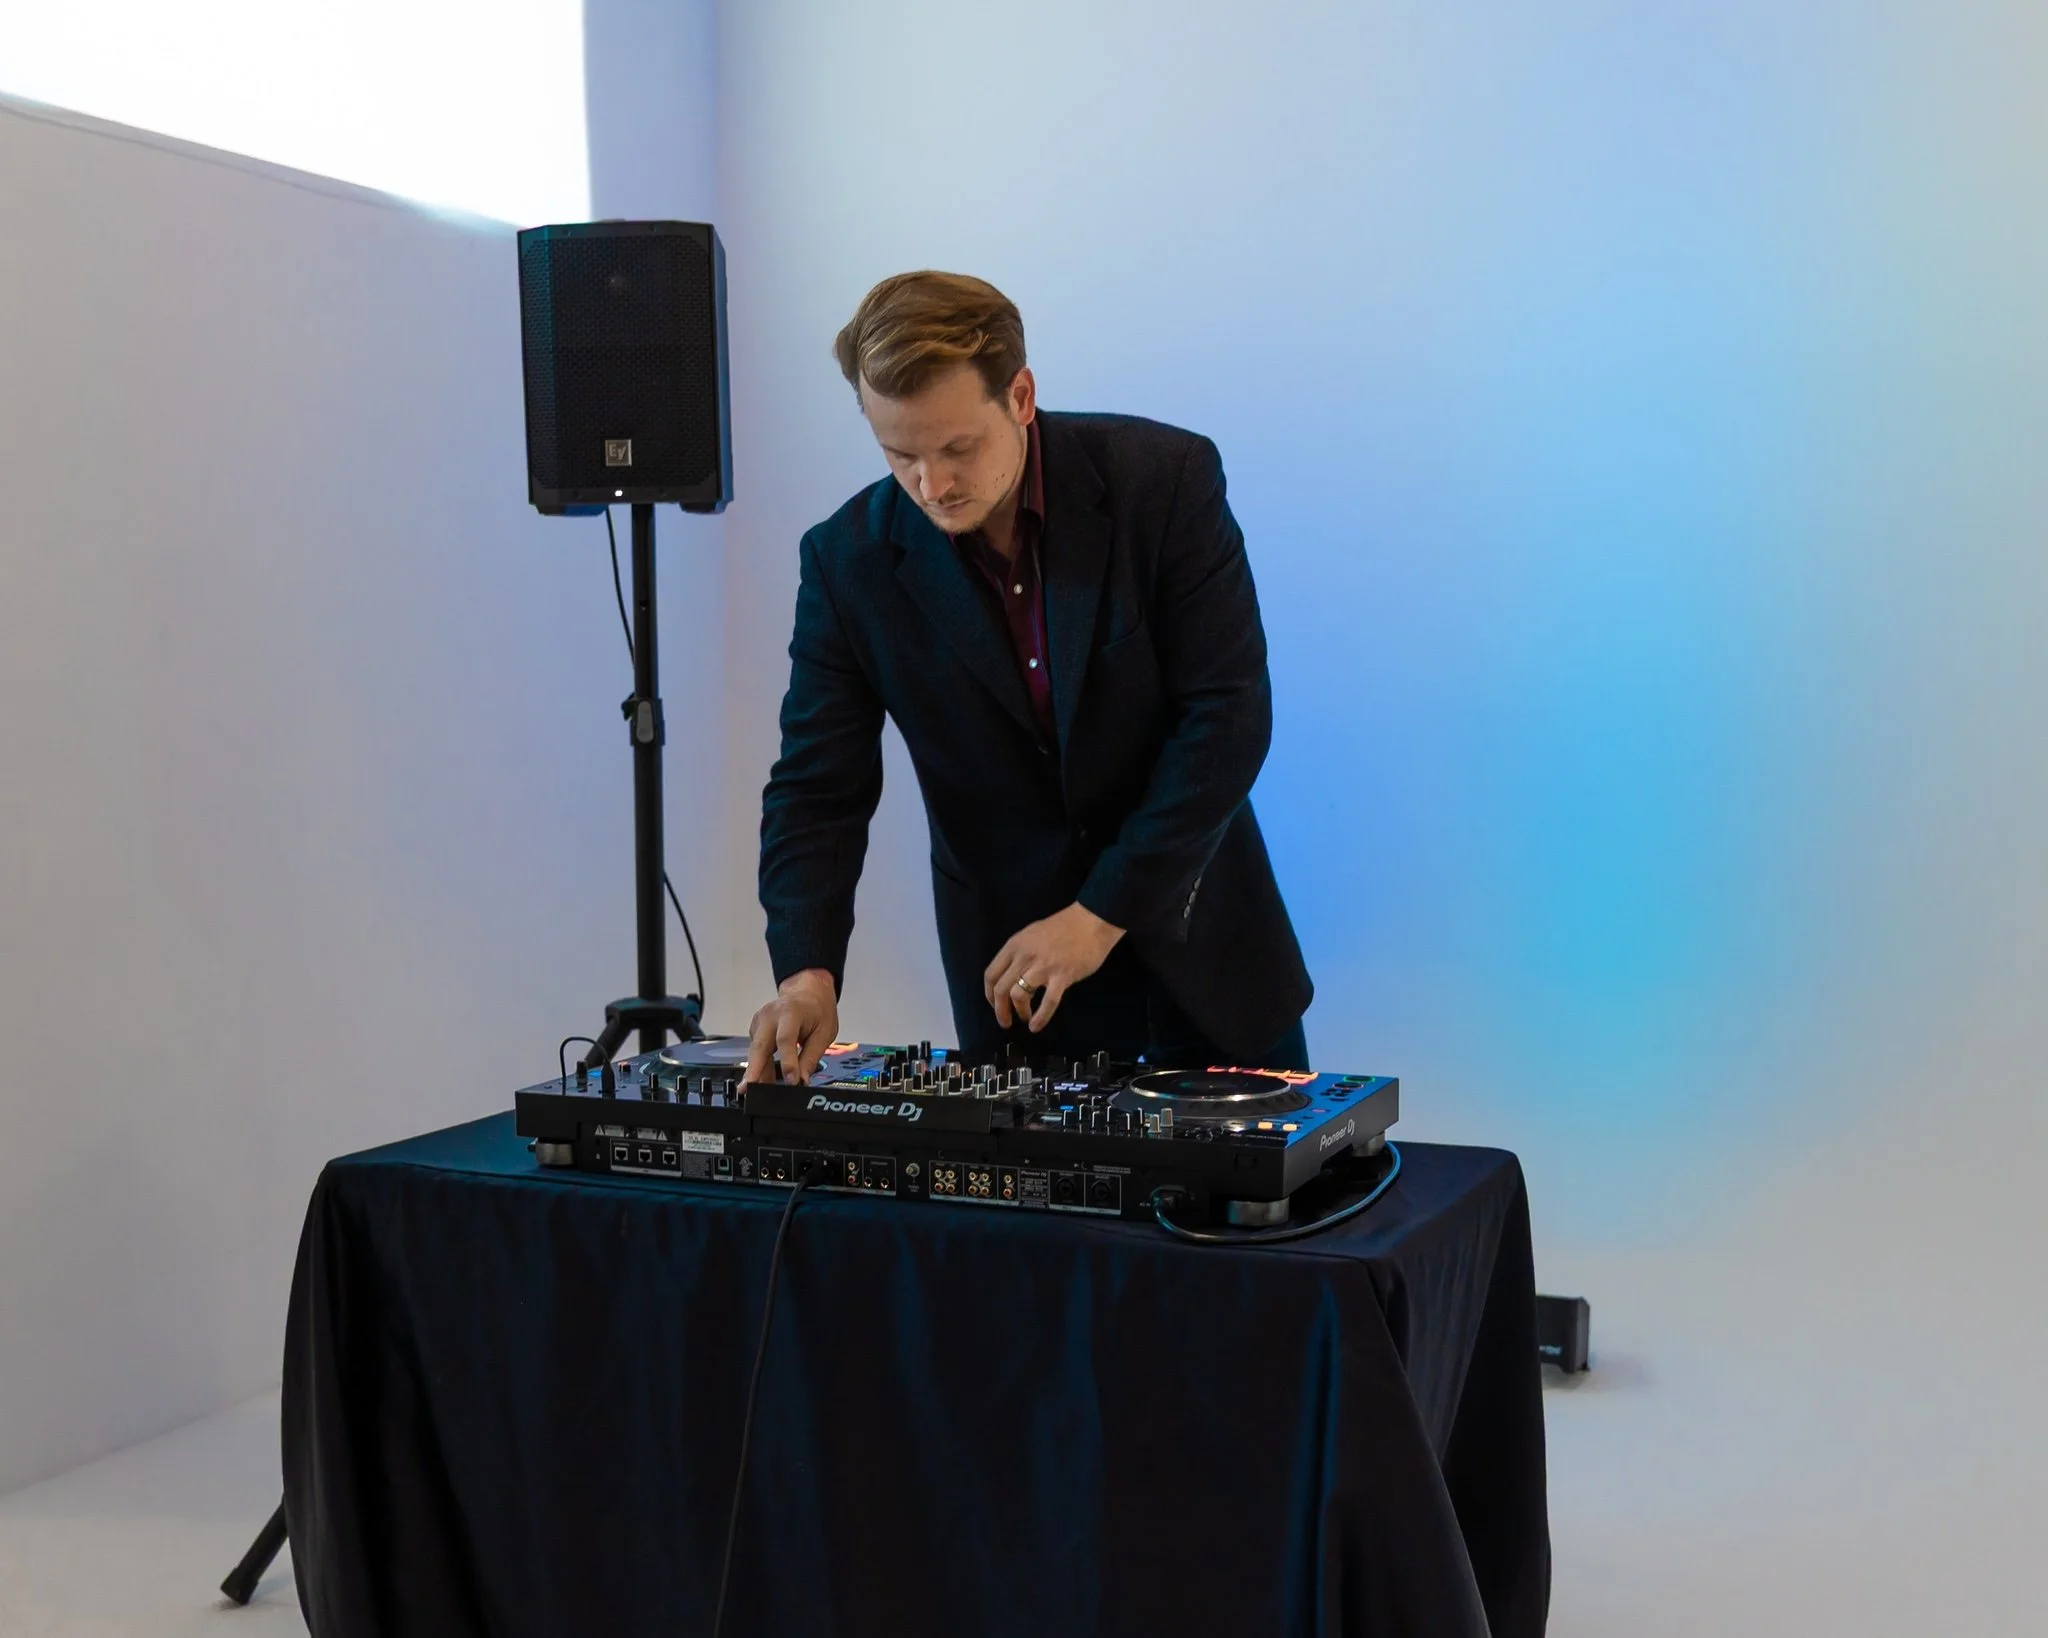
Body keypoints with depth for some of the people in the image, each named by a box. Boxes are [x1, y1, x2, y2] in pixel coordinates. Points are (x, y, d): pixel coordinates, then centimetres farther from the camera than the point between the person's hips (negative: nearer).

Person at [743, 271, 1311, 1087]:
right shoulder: (851, 559, -10)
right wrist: (808, 971, -23)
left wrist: (1102, 915, -21)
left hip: (1202, 954, 0)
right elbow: (818, 790, -7)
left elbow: (1228, 715, -16)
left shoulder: (1166, 478, -14)